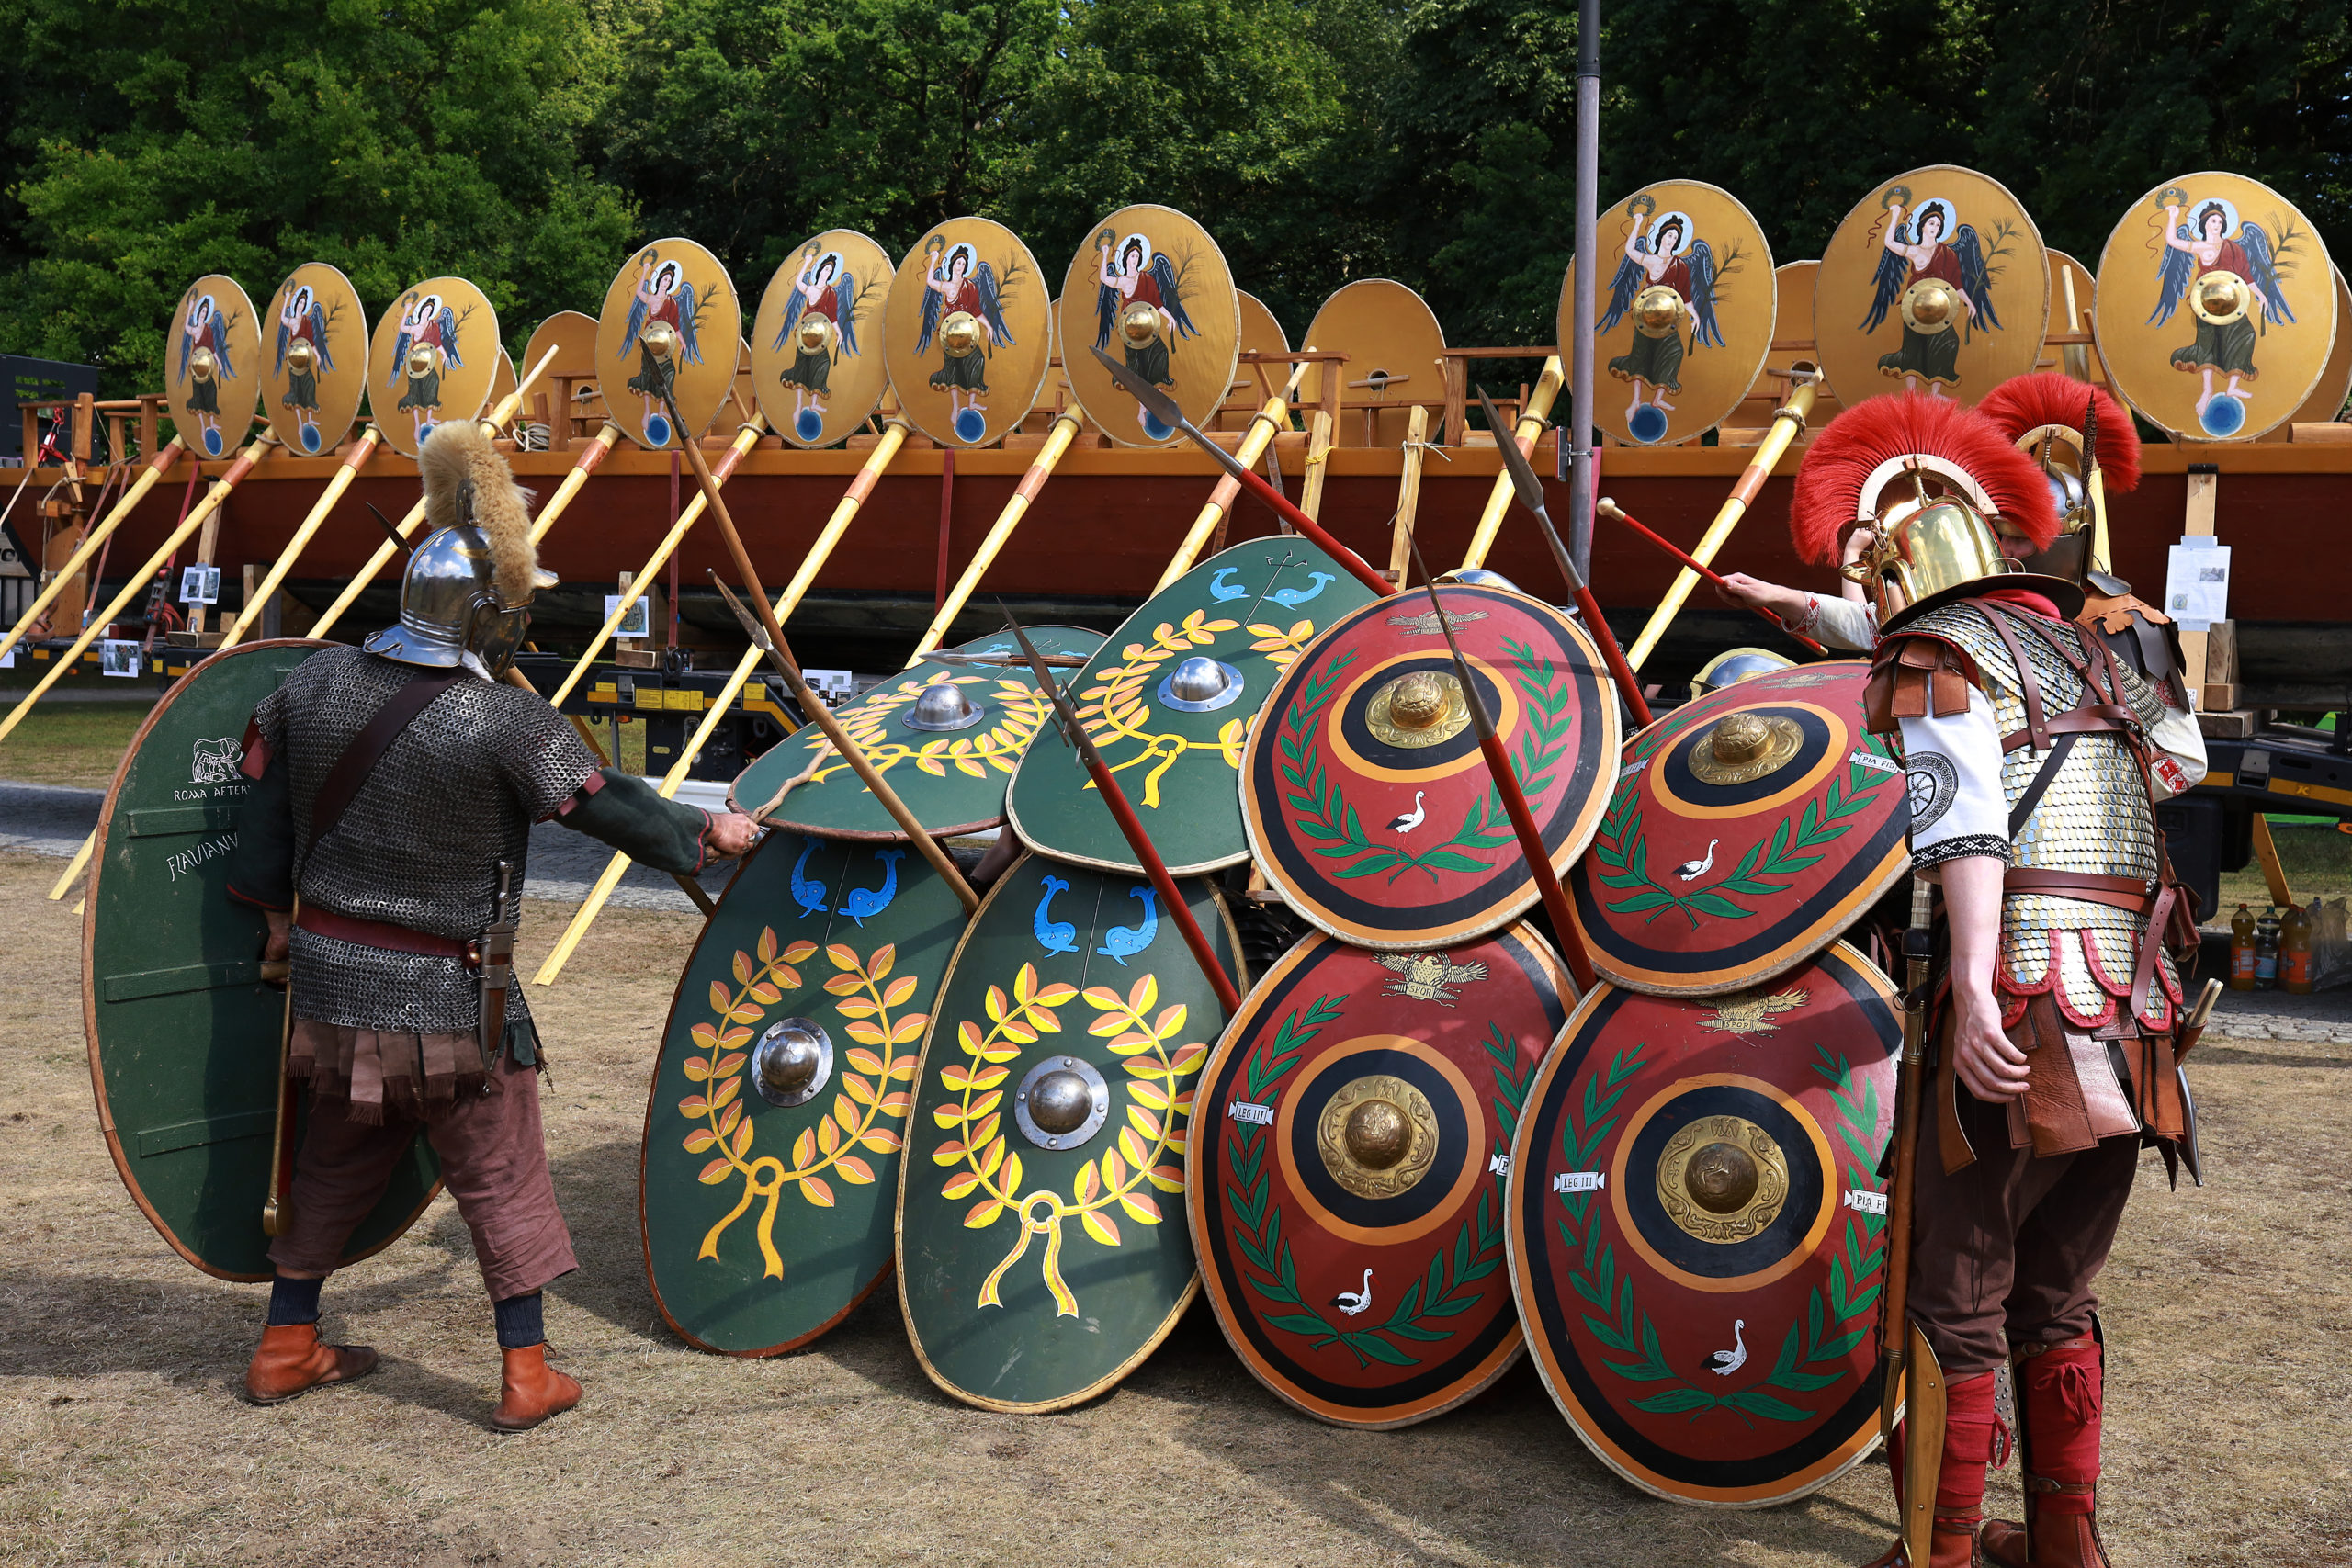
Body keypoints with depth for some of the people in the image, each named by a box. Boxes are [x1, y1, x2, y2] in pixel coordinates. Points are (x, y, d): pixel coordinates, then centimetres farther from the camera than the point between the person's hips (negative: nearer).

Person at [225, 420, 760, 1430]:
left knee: (337, 1161, 23)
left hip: (329, 971, 6)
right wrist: (704, 834, 3)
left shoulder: (315, 683, 0)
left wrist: (278, 910, 22)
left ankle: (287, 1345, 34)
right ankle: (526, 1374, 13)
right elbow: (607, 805, -13)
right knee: (499, 1177, 8)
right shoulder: (505, 721, -19)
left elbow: (264, 792, 10)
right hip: (448, 999, -6)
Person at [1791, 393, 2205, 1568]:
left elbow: (1967, 816, -19)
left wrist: (1973, 983, -29)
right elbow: (2181, 754, 33)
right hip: (2128, 1023, 8)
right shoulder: (2080, 644, 18)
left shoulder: (1935, 650, -3)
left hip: (2022, 1015, -7)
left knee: (1956, 1308, 2)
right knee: (2058, 1300, 20)